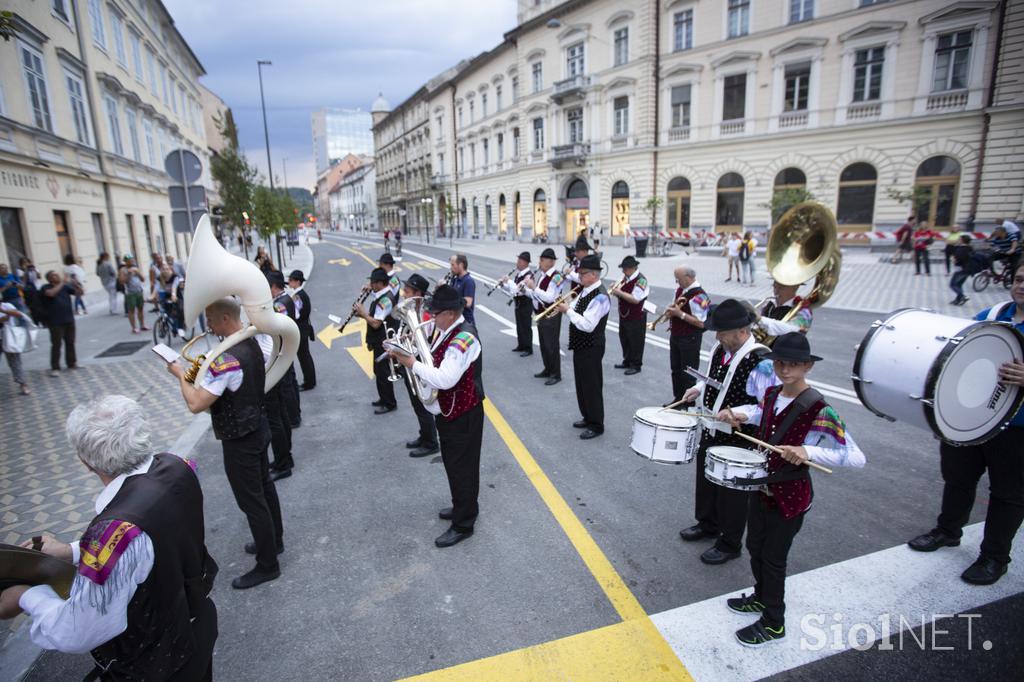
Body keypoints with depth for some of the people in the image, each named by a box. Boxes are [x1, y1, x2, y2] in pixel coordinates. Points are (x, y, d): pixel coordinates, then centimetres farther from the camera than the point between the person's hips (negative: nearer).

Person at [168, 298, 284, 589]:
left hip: (240, 440, -9)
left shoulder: (227, 359, -29)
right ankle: (274, 541, 42)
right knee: (264, 486, 23)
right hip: (258, 427, 9)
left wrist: (181, 374, -15)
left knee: (251, 501, 4)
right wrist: (205, 371, 5)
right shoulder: (253, 343, -2)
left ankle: (267, 565, 19)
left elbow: (195, 404, -29)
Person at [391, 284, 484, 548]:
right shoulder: (444, 330, 4)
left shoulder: (464, 339, -27)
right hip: (446, 411, 10)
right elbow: (432, 361, 11)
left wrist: (411, 363, -28)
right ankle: (464, 506, 43)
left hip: (462, 415, -10)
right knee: (454, 464, 23)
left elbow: (444, 379, -35)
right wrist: (408, 351, -5)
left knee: (462, 467, 5)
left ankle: (463, 524, 21)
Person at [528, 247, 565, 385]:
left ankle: (556, 374, 9)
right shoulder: (539, 273, 7)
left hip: (551, 316, -8)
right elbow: (534, 294, 15)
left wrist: (534, 287, -29)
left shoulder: (556, 276, -18)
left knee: (551, 345, -2)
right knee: (543, 344, 17)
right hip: (540, 314, 8)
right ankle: (548, 370, 32)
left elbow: (549, 298, -26)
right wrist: (526, 288, -3)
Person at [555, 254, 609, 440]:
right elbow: (577, 313, 16)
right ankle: (588, 418, 34)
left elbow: (587, 325, -29)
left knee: (592, 386, 1)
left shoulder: (600, 297, -22)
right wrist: (565, 308, -5)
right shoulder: (585, 291, 7)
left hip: (591, 348, -9)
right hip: (580, 345, 10)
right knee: (582, 383, 19)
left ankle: (596, 425, 14)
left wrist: (568, 310, -23)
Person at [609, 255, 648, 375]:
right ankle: (627, 361, 34)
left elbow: (635, 299, -26)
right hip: (624, 315, 9)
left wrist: (620, 293, -24)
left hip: (636, 317, -8)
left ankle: (636, 365, 14)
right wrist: (616, 290, -5)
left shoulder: (641, 280, -19)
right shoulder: (625, 277, 7)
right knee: (624, 339, 18)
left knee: (635, 342, 2)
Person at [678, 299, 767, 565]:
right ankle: (708, 523, 48)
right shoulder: (720, 348, -1)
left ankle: (729, 544, 31)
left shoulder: (760, 359, -25)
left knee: (732, 492, 11)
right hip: (711, 431, 8)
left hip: (738, 439, -7)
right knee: (705, 480, 24)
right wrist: (699, 389, 3)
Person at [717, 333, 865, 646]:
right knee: (754, 546, 22)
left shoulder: (819, 410, -24)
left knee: (773, 557, 9)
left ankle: (773, 624, 31)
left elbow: (857, 458, -26)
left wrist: (808, 451, -40)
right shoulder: (771, 394, -3)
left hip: (791, 495, -7)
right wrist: (738, 413, 0)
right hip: (763, 486, 7)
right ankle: (762, 598, 48)